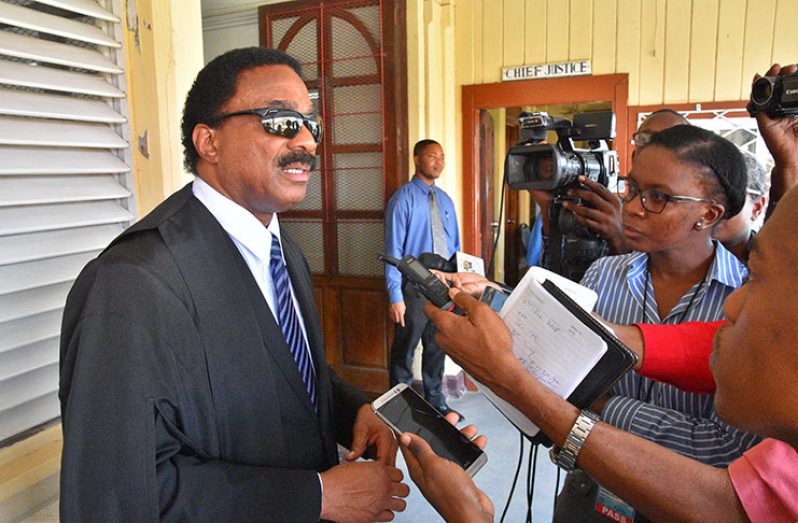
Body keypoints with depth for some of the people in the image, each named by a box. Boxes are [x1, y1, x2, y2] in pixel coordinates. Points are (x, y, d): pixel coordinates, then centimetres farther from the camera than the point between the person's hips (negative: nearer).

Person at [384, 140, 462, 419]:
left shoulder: (445, 200, 9)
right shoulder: (403, 198, -10)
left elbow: (455, 246, 14)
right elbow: (393, 249, -14)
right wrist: (395, 296, -17)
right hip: (414, 288, -6)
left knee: (437, 347, 18)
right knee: (405, 350, 7)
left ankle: (436, 401, 36)